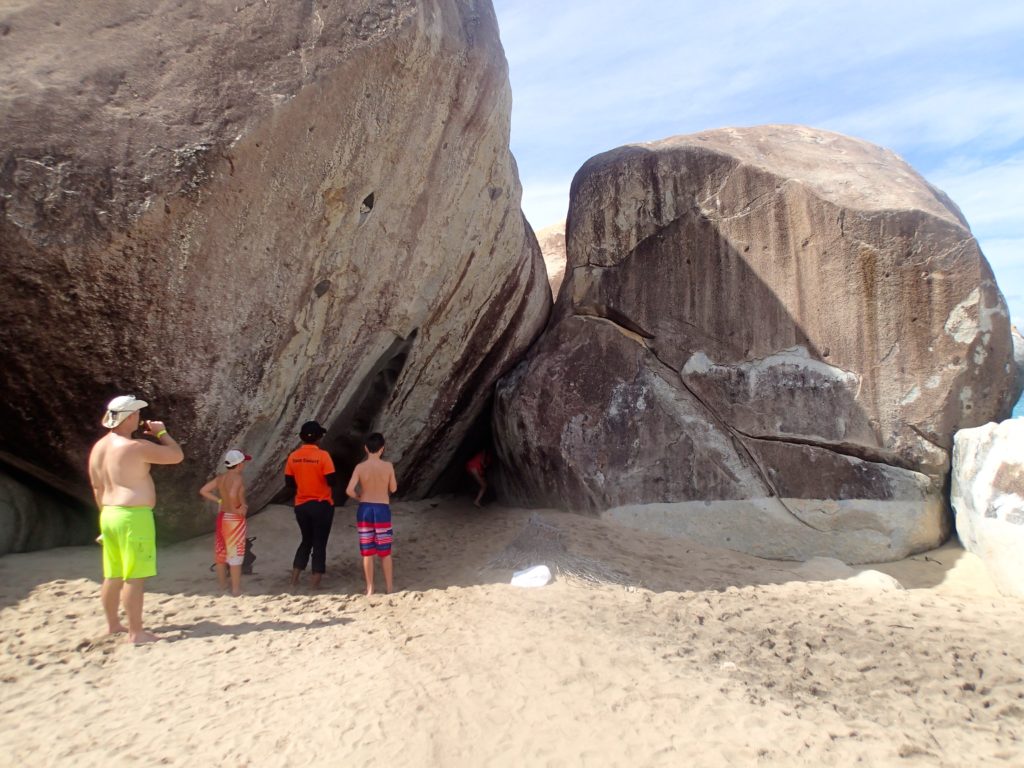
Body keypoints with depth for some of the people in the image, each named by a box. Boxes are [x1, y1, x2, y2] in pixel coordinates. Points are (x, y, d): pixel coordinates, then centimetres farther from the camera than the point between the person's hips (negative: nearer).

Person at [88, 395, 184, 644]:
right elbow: (177, 455, -11)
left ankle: (113, 624, 29)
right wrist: (161, 432, 3)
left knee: (113, 575, 17)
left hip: (110, 515, 9)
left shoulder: (98, 448, 11)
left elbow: (97, 488, 17)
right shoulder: (136, 446, -17)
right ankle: (136, 632, -1)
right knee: (135, 577, -5)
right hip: (134, 516, -9)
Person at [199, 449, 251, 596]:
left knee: (221, 552, 17)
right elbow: (232, 494, -36)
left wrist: (219, 501, 3)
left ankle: (222, 584, 32)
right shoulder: (237, 478, -19)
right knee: (236, 554, 0)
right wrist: (236, 509, -21)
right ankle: (236, 589, 5)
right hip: (235, 519, -7)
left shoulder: (220, 478, 3)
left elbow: (203, 491, 2)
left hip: (222, 517, 8)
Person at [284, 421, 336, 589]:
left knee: (306, 541, 21)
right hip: (322, 505, -5)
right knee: (319, 544, 6)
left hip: (301, 505, 5)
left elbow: (289, 482, 4)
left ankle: (294, 579, 22)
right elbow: (331, 480, -18)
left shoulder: (293, 456, -1)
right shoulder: (322, 455, -16)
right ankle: (315, 583, 8)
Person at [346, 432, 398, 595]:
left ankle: (370, 588, 14)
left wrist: (359, 497, 8)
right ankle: (390, 588, 15)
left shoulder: (360, 467, -6)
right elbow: (393, 489, 3)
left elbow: (349, 490, -12)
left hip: (365, 509, 1)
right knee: (385, 552, 9)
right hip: (382, 510, -1)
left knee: (367, 552, 9)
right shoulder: (388, 466, -7)